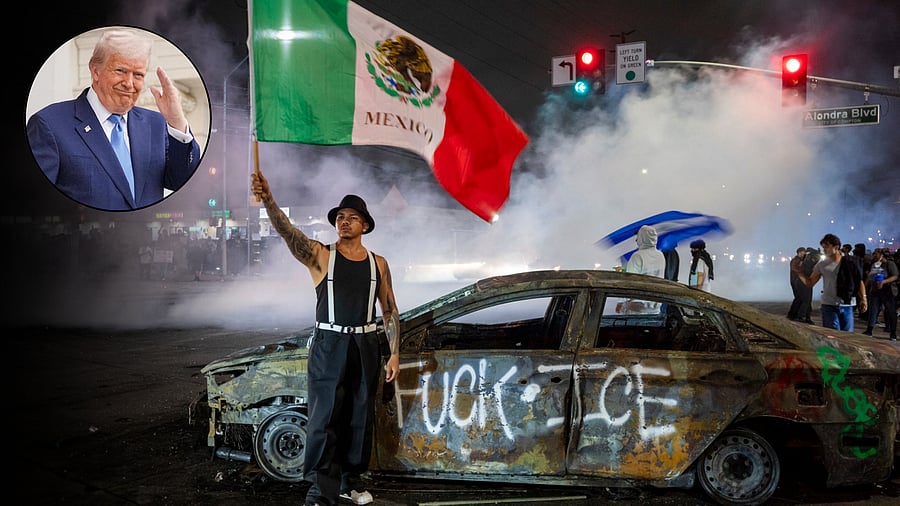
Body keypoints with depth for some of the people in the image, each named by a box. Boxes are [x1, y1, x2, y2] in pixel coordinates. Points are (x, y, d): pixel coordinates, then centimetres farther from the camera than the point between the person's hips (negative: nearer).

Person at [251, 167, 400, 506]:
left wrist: (394, 353, 2)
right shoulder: (320, 256, -3)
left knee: (360, 417, 10)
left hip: (366, 347, 3)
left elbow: (390, 311, 10)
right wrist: (267, 198, -39)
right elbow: (286, 231, -21)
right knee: (325, 418, -5)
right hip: (329, 346, -3)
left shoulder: (378, 264, 7)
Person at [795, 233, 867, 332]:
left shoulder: (849, 264, 3)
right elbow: (810, 283, 9)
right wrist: (799, 272, -5)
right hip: (829, 306, 0)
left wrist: (863, 298, -2)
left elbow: (859, 282, 9)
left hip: (847, 306, 0)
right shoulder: (822, 265, 6)